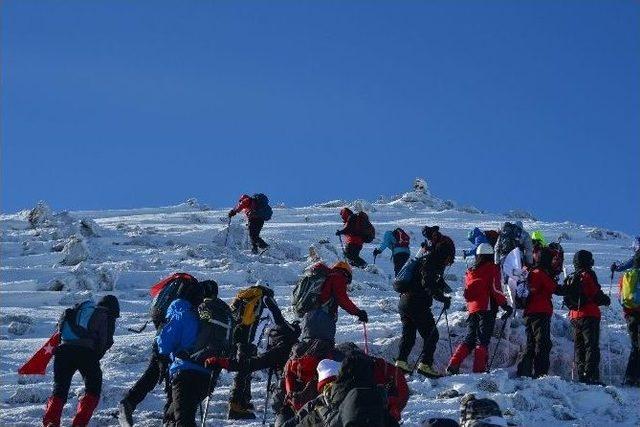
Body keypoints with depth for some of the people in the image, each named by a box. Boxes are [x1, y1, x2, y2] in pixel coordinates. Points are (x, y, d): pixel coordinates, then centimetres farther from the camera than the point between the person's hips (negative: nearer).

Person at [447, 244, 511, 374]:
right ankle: (479, 369, -12)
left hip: (473, 309, 5)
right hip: (487, 308, -5)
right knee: (483, 340, -5)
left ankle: (454, 365, 2)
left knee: (470, 339, 12)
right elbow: (496, 289, -9)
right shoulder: (492, 268, -1)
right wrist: (505, 305, -3)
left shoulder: (470, 271, 15)